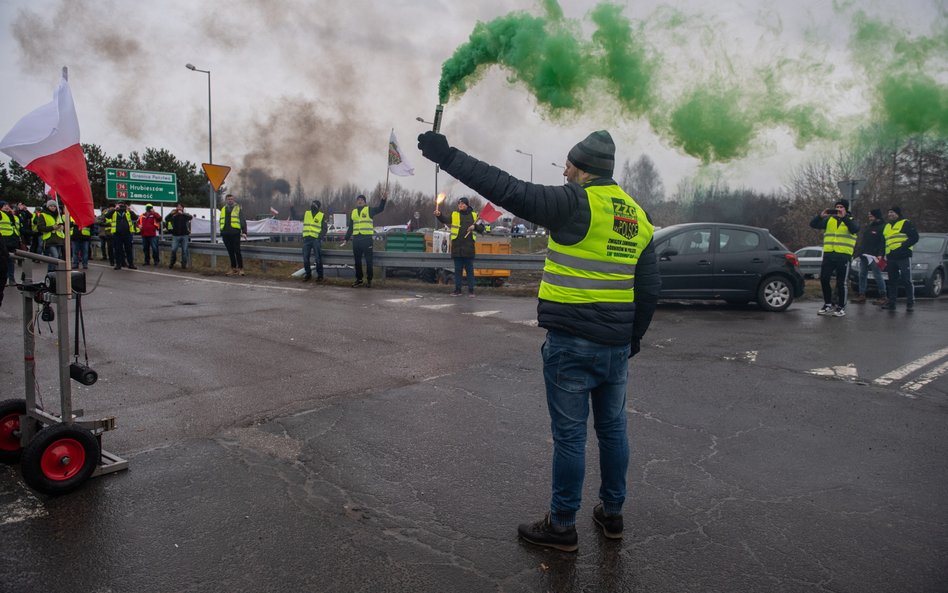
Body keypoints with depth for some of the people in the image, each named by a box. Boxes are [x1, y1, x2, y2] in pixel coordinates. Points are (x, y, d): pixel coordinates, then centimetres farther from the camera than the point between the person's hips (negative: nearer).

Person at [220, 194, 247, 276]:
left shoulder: (238, 209, 3)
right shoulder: (223, 209, 18)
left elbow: (243, 221, -2)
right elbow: (221, 222, 23)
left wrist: (244, 232, -12)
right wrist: (221, 234, 21)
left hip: (235, 233, -5)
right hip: (226, 234, 5)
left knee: (237, 251, -7)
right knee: (230, 252, 9)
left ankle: (240, 269, -3)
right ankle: (233, 269, 15)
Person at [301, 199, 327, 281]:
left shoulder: (322, 216, 4)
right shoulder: (306, 213, 14)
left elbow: (324, 229, 3)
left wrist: (320, 237, -10)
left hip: (316, 239, -4)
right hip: (306, 239, 4)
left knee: (318, 258, -3)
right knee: (305, 258, 5)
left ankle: (320, 275, 5)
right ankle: (308, 274, 17)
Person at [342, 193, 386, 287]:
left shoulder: (369, 210, 4)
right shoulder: (353, 212, 15)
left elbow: (380, 208, -12)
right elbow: (350, 228, 19)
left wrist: (383, 199, -29)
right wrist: (346, 239, 14)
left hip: (367, 238, -4)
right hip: (356, 239, 4)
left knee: (368, 260, -1)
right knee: (357, 260, 9)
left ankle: (369, 280, 7)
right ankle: (359, 279, 20)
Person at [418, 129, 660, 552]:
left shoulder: (575, 203, -13)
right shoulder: (637, 217, 10)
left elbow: (508, 190, -19)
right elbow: (649, 288, 14)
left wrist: (448, 157, -14)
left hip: (572, 343, -7)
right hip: (617, 345, 7)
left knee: (570, 435, 3)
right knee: (612, 428, 19)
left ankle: (562, 526, 18)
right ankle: (612, 513, 34)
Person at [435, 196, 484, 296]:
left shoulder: (474, 215, 9)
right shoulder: (454, 215, 8)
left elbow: (481, 228, 10)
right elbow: (446, 220, -8)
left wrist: (475, 226, -10)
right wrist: (439, 215, -26)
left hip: (469, 247, -1)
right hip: (457, 246, 1)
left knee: (469, 269, 3)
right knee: (457, 269, 6)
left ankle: (471, 290, 9)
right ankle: (457, 290, 13)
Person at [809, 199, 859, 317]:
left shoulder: (851, 220, 5)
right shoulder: (829, 219, 13)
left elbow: (855, 229, -17)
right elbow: (813, 224, 2)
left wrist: (844, 217, -25)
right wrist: (821, 215, -14)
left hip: (843, 256, -3)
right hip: (828, 254, 3)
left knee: (841, 283, -1)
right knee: (824, 279, 1)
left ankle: (841, 307, 8)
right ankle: (828, 305, 15)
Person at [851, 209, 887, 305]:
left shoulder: (882, 227, -5)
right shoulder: (867, 227, 21)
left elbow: (883, 242, -13)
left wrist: (880, 255, -21)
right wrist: (859, 251, 17)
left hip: (874, 256, -8)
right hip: (864, 255, 8)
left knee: (878, 276, -6)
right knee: (862, 275, 7)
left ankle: (882, 296, -1)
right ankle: (861, 295, 10)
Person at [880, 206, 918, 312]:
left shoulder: (906, 223, 0)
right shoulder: (886, 226, 21)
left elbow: (915, 237, -9)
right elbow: (883, 242, 27)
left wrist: (903, 246, -19)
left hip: (903, 256, -7)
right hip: (891, 257, 7)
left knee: (907, 280, -6)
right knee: (892, 281, 9)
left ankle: (910, 303, -1)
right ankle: (891, 302, 13)